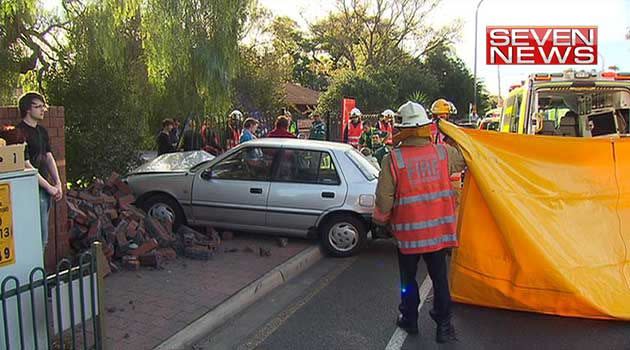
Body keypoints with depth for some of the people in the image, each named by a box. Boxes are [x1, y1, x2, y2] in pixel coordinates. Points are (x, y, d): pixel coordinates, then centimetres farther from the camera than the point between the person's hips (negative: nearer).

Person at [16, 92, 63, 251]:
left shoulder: (42, 131, 14)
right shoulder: (20, 132, -13)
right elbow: (27, 166, -16)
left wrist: (58, 184, 3)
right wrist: (49, 187, -12)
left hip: (46, 188, 8)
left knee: (43, 238, 15)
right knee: (40, 237, -5)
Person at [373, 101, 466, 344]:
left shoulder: (393, 159, -16)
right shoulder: (443, 153, -5)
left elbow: (384, 197, -12)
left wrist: (381, 221, 6)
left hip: (408, 231, -2)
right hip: (440, 230, 3)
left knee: (408, 277, 16)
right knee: (439, 277, 14)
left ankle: (409, 319, 30)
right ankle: (444, 324, 19)